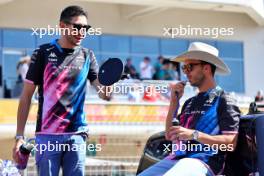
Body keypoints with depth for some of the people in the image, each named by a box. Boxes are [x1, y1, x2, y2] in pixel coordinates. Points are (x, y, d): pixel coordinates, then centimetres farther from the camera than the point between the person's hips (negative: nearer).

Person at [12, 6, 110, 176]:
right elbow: (26, 96, 1)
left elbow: (105, 94, 1)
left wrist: (107, 87, -24)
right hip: (47, 135, -2)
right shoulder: (43, 53, 0)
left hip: (76, 134, 2)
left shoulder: (87, 56, 8)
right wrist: (19, 136, -5)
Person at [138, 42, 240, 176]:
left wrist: (194, 134, -18)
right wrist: (174, 101, 12)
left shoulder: (223, 100, 1)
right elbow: (169, 136, 21)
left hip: (202, 162, -8)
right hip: (175, 159, 8)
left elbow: (231, 143, -9)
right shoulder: (190, 102, 25)